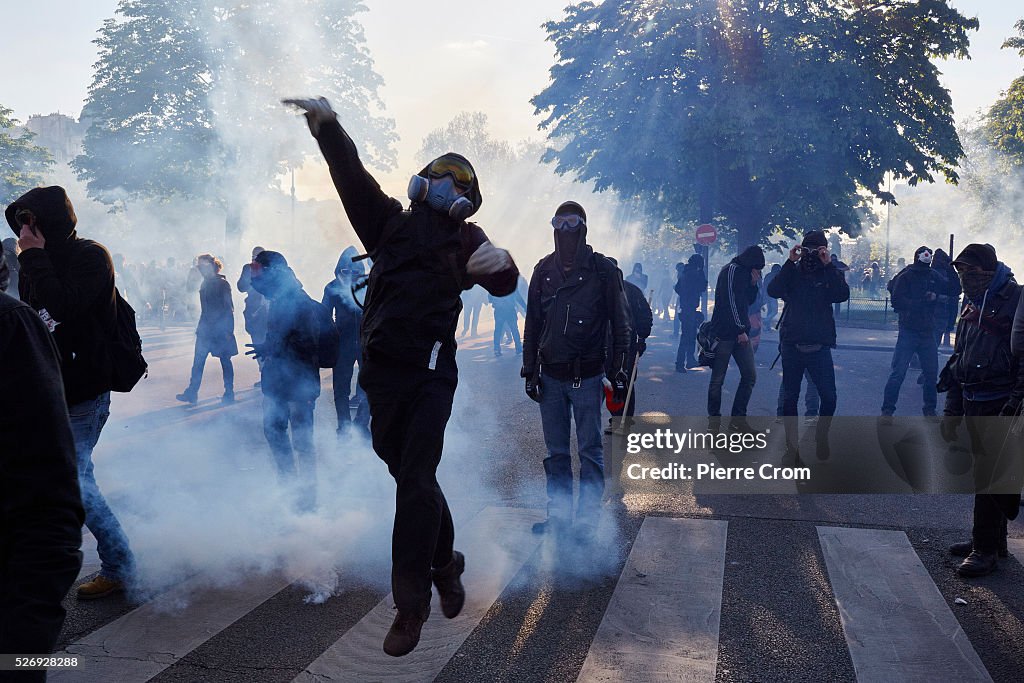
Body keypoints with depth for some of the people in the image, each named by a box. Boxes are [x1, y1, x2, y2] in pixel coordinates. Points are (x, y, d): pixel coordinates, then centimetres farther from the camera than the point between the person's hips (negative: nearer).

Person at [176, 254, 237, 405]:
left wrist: (228, 330, -16)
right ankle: (192, 392, 8)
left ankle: (229, 393, 12)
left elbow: (228, 309, -13)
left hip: (221, 329, -7)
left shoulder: (222, 284, -12)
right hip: (206, 328, 7)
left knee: (225, 361, 3)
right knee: (198, 361, 4)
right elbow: (205, 309, 16)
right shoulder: (205, 283, 10)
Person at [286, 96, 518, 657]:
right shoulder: (392, 223, 12)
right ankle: (445, 565, 33)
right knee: (412, 477, 13)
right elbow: (354, 178, 0)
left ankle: (410, 603, -2)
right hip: (382, 372, 4)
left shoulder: (465, 238, 6)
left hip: (431, 373, -3)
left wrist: (501, 263, -32)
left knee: (415, 482, -8)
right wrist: (329, 128, -14)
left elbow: (503, 285, -8)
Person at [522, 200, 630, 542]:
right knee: (556, 452, 11)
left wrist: (618, 371, -6)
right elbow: (532, 324, 11)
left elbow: (620, 324, -2)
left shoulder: (603, 270, -4)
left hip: (587, 376, -4)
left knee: (590, 451, 2)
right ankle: (559, 515, 21)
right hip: (551, 376, 4)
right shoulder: (544, 270, 7)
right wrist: (530, 370, 7)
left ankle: (587, 518, 11)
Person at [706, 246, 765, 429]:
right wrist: (741, 330, -16)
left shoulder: (743, 272, 17)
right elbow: (731, 302, -16)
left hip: (740, 332, 9)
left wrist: (753, 283, 3)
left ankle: (738, 419, 10)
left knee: (750, 375, 4)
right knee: (718, 378, -2)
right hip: (724, 332, -9)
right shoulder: (732, 270, -9)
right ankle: (714, 420, 6)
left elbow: (749, 300, 20)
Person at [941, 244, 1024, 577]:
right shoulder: (972, 304, 14)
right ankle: (993, 539, 28)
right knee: (983, 471, 16)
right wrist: (952, 409, 17)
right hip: (973, 403, 8)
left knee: (989, 474, -4)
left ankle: (985, 549, 6)